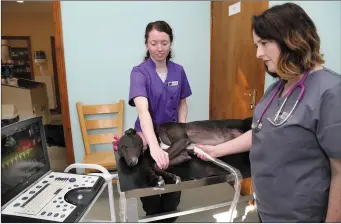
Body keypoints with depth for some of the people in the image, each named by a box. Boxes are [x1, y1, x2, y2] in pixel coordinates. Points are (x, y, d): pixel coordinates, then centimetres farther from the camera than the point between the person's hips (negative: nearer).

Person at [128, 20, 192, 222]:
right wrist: (154, 146, -48)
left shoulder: (178, 71, -4)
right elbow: (143, 110, -35)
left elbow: (182, 103, 7)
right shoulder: (139, 72, -19)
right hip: (148, 136, -3)